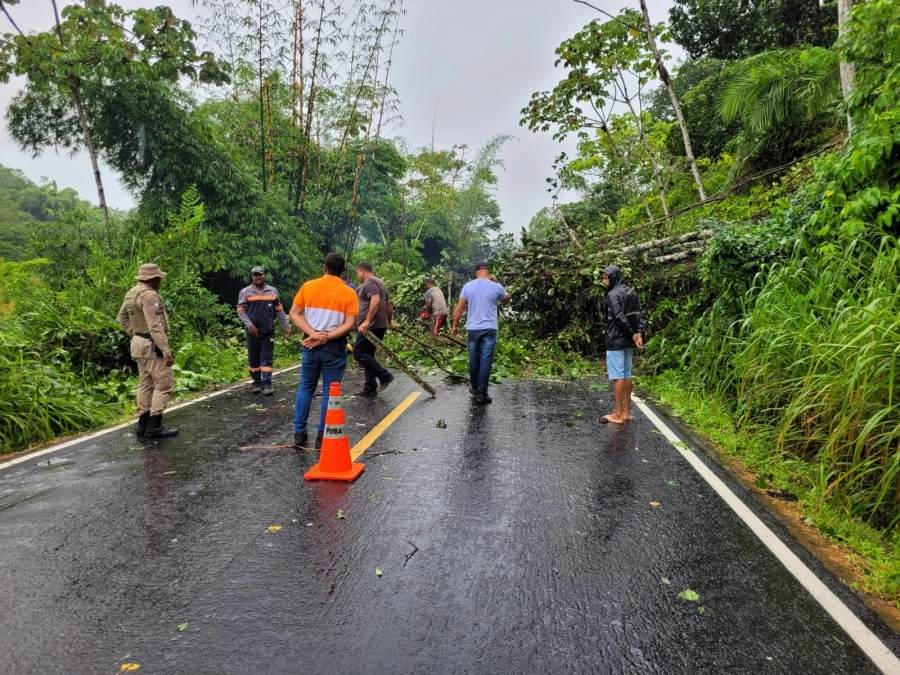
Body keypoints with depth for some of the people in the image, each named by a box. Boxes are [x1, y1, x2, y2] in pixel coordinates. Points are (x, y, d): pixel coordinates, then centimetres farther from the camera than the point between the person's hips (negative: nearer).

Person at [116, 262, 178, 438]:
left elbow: (122, 317, 23)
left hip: (139, 343, 10)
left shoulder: (132, 293, 11)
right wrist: (166, 351, -25)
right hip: (152, 346, -10)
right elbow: (155, 327, -25)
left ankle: (143, 424, 19)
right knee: (164, 384, -5)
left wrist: (135, 334, 21)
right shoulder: (149, 295, -21)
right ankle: (154, 426, -4)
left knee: (145, 383, 14)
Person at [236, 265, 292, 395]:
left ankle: (266, 384, -3)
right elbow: (241, 311, -2)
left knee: (267, 358, -2)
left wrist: (286, 326, 5)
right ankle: (257, 383, 18)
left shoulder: (273, 291, 8)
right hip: (253, 331, 0)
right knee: (253, 358, 7)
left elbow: (279, 310, 11)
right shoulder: (245, 292, 2)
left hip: (268, 331, 1)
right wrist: (249, 325, -14)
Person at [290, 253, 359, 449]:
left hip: (310, 345, 3)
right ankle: (322, 436, 10)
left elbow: (294, 314, -2)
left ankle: (299, 433, 19)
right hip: (334, 347, -2)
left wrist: (313, 334, -10)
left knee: (306, 388, 15)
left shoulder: (308, 286, 2)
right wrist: (326, 337, -14)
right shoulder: (349, 293, -5)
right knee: (329, 392, 6)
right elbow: (349, 324, -12)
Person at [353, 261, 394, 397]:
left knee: (359, 353, -7)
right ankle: (370, 388, 13)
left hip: (370, 326, -11)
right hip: (379, 325, 11)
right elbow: (387, 305, 27)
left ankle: (384, 376, -6)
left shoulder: (369, 282, -11)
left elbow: (376, 300, -28)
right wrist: (389, 322, 38)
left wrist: (367, 321, -33)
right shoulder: (379, 282, 21)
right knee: (368, 355, 12)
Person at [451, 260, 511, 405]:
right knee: (486, 361, -1)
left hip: (472, 329, 2)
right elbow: (507, 300, 16)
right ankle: (481, 393, -4)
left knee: (474, 360, 15)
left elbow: (459, 308, 1)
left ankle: (474, 388, 31)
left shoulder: (468, 286, 0)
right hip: (489, 329, -2)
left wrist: (455, 325, 12)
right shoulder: (496, 287, -4)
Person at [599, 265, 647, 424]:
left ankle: (618, 415, 1)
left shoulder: (613, 295, -13)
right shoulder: (631, 293, 12)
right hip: (628, 342, 8)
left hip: (616, 341, -8)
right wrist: (639, 333, -4)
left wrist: (632, 334, -12)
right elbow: (642, 315, 6)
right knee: (626, 375, 12)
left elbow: (620, 318, -22)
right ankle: (626, 412, 19)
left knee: (617, 376, -4)